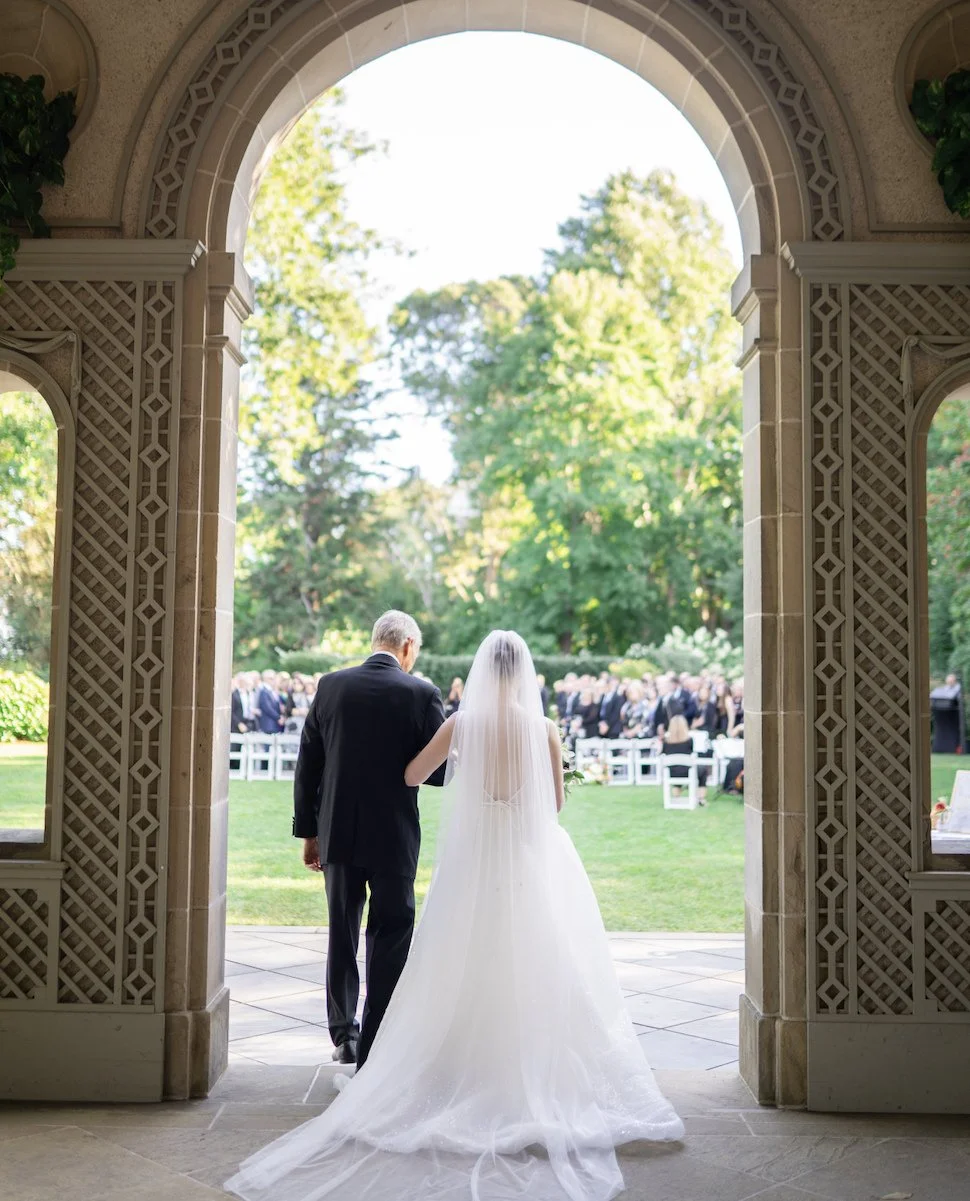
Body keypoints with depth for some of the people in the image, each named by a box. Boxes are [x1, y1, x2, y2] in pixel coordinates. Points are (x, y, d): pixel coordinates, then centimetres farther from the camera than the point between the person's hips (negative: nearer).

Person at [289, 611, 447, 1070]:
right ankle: (375, 1046, 12)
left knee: (341, 936, 18)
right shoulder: (421, 694, -10)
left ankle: (343, 1035, 26)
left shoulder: (331, 686, -1)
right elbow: (440, 770, -8)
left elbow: (307, 766, 2)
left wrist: (308, 832, 9)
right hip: (394, 838, -3)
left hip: (337, 834, 3)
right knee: (390, 938, 9)